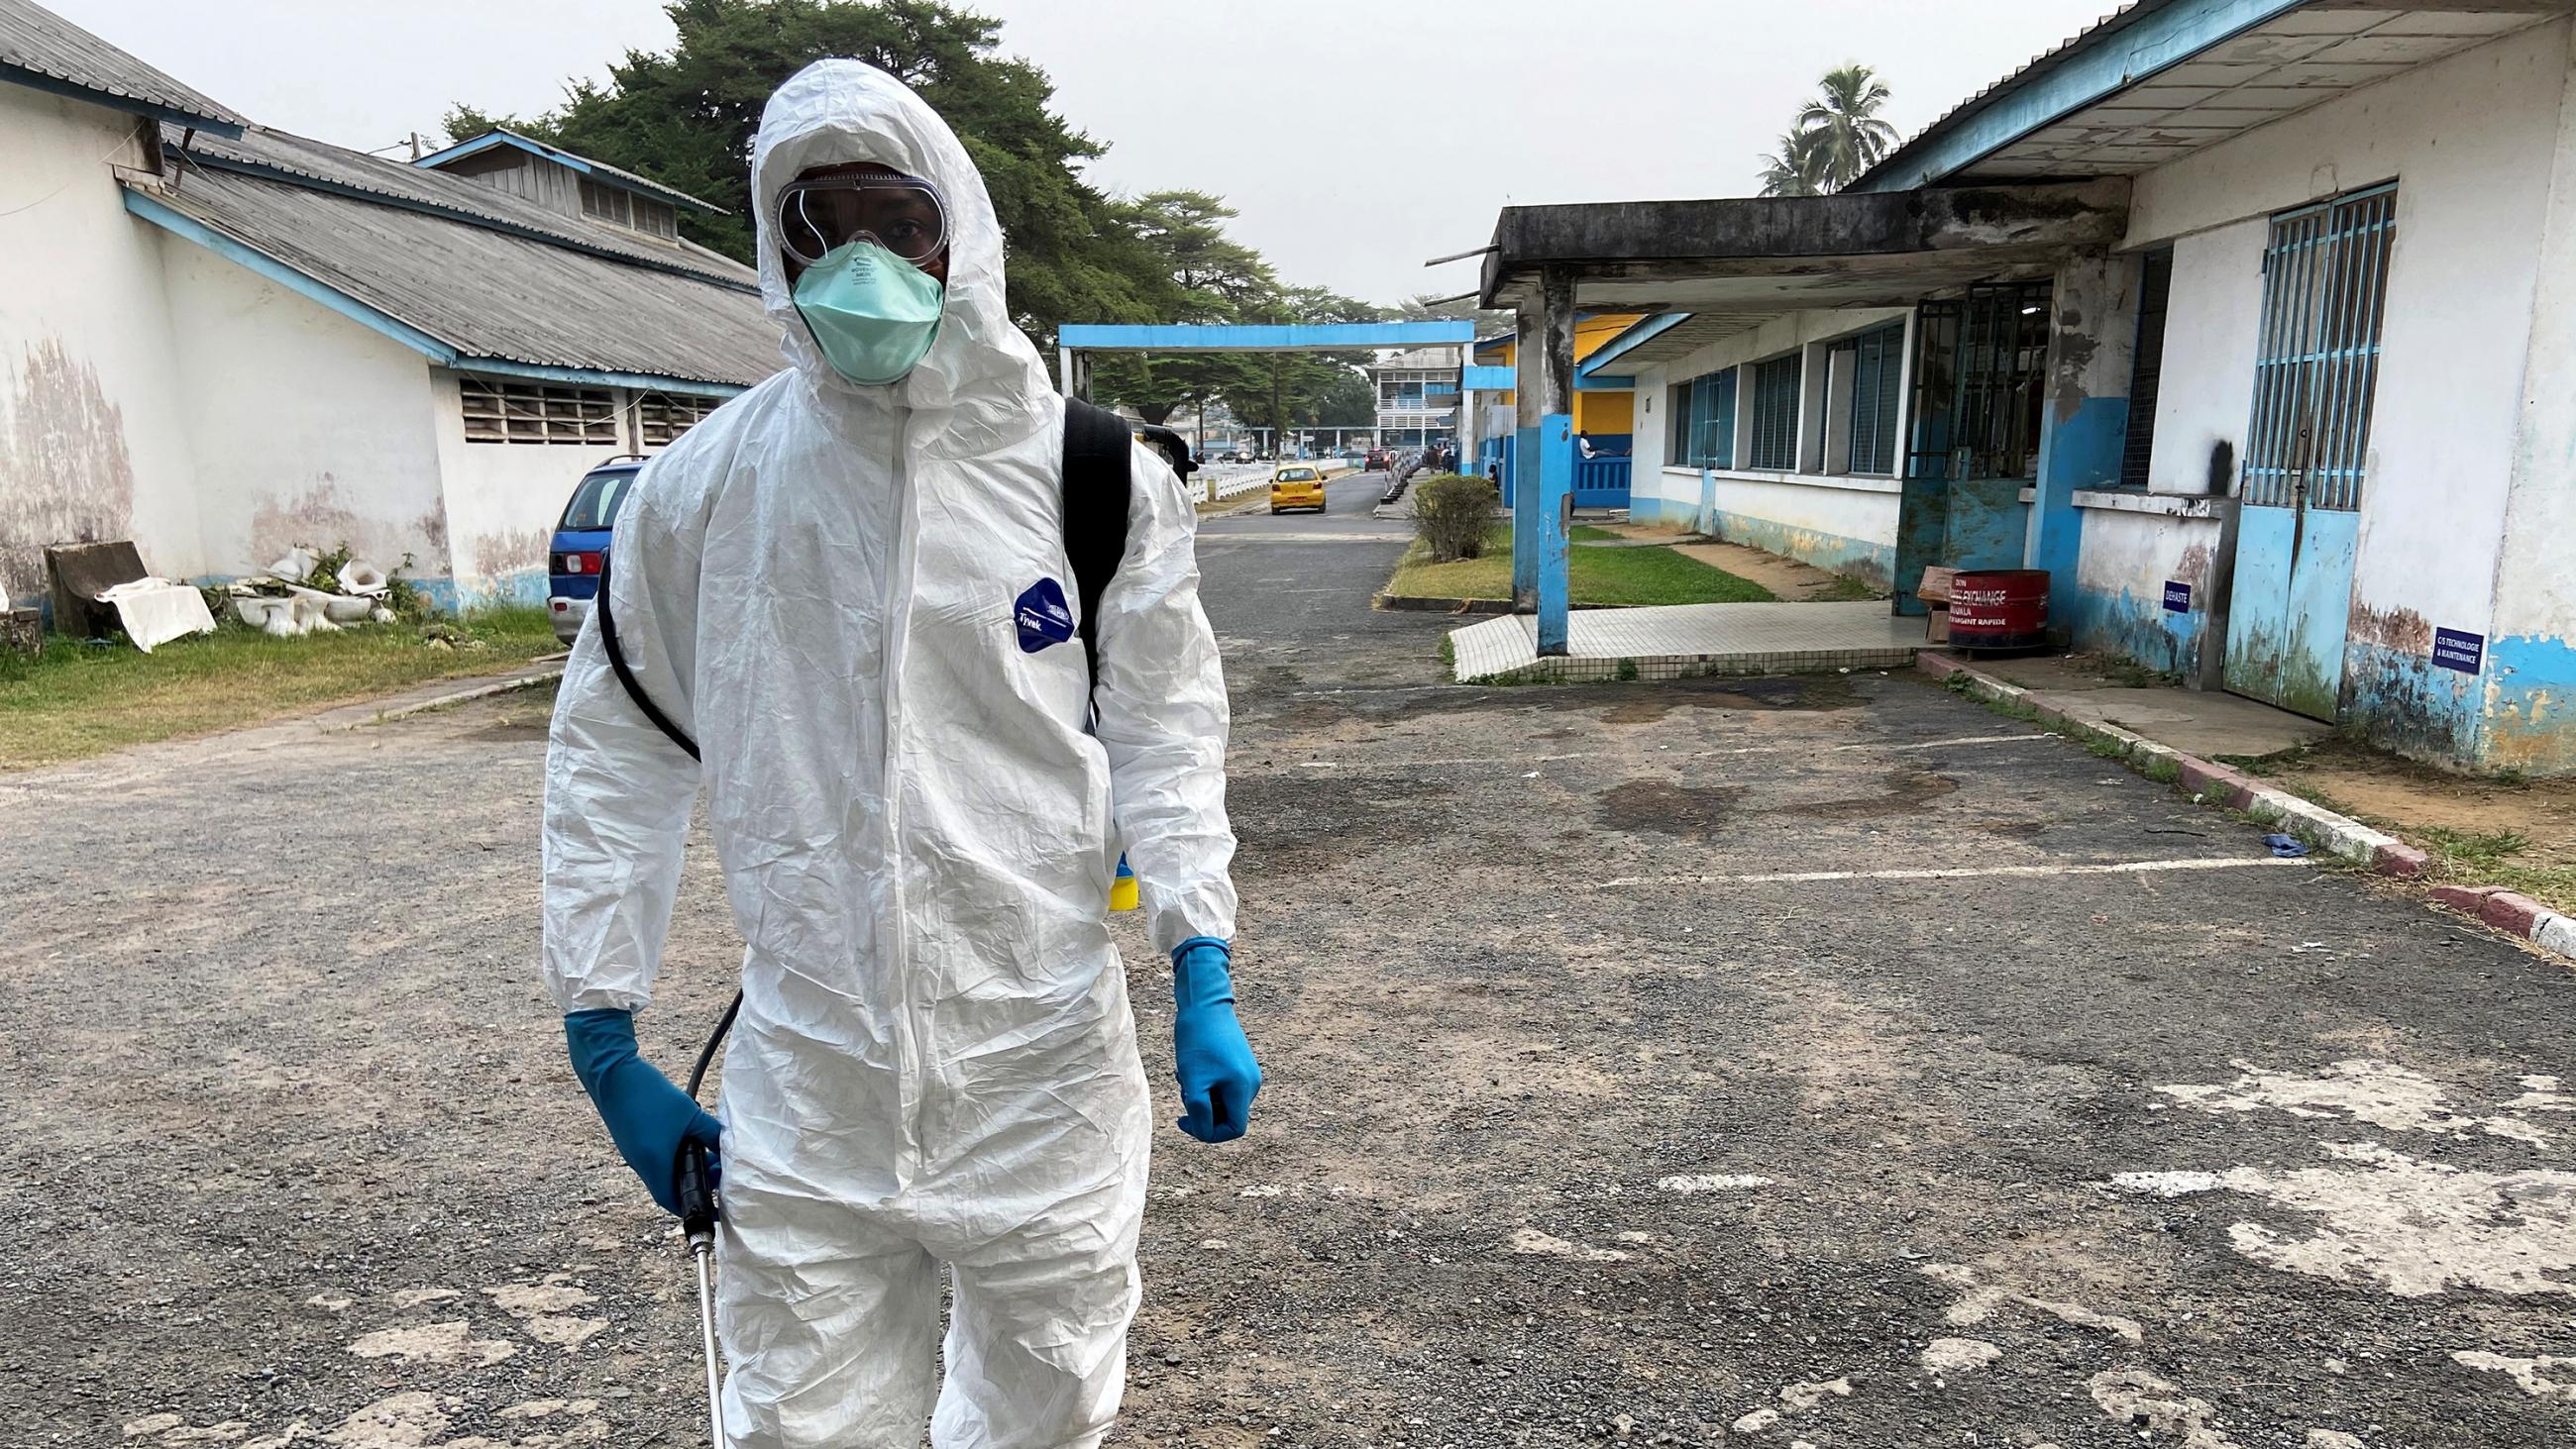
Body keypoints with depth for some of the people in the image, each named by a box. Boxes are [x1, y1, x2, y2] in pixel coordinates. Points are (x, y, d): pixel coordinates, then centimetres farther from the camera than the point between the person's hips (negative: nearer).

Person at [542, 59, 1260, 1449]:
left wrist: (1204, 979, -6)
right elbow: (614, 754, 6)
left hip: (1042, 1069, 1)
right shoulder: (704, 484, -3)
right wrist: (603, 1040, 5)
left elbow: (1162, 731, 3)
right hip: (806, 1091, 0)